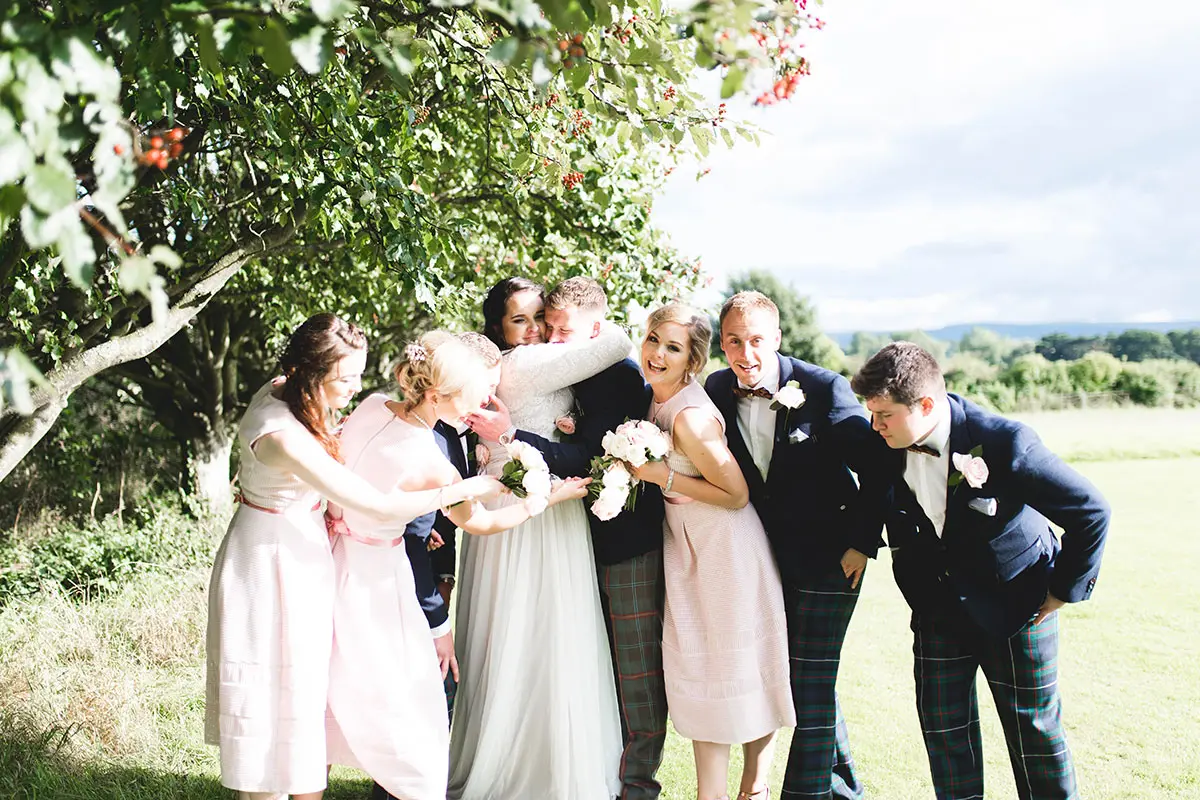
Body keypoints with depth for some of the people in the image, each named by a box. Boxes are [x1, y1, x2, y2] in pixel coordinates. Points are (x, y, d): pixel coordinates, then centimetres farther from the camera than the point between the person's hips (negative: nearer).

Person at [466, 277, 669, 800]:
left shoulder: (621, 376, -15)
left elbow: (587, 459, -23)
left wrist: (511, 434, -27)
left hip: (630, 536, -8)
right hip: (590, 537, 8)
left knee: (637, 663, 1)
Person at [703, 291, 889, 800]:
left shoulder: (824, 388, -17)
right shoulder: (717, 390, -4)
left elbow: (875, 466, -12)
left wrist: (863, 543, -13)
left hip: (828, 556, -5)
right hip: (766, 557, 5)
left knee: (812, 681, -3)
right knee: (808, 676, 16)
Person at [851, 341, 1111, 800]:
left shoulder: (1004, 443, -28)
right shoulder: (888, 445, -12)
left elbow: (1091, 513, -17)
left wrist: (1063, 591, -11)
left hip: (1016, 604, -4)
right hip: (938, 608, 5)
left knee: (1033, 729, 7)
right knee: (943, 727, 8)